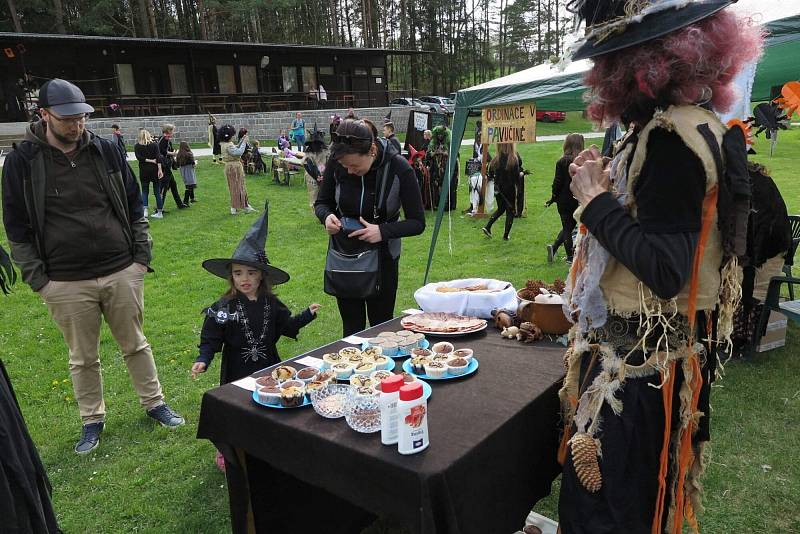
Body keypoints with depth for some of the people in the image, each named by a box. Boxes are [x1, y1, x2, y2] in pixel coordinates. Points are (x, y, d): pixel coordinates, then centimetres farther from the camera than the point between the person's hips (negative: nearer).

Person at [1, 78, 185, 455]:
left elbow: (134, 206, 8)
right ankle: (92, 421, 31)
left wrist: (142, 256, 3)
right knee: (83, 359, 13)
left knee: (135, 345, 15)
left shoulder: (105, 151, 1)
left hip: (122, 273, 1)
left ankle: (154, 403, 32)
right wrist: (38, 279, -4)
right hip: (66, 283, -1)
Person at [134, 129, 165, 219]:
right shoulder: (154, 144, 1)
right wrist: (160, 170, -12)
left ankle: (145, 210, -8)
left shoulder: (137, 146, 3)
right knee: (157, 191, 4)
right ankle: (159, 212, 6)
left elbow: (139, 157, -11)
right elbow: (158, 157, -9)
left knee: (144, 191, 9)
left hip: (144, 170, 0)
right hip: (154, 169, 0)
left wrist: (149, 160, -7)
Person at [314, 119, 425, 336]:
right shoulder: (336, 163, -14)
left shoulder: (399, 169, -19)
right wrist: (327, 217, -21)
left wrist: (383, 231, -29)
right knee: (351, 328, 10)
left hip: (382, 256, -2)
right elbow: (321, 203, 2)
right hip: (343, 254, 2)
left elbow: (417, 223, -12)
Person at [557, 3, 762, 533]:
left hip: (638, 359, -10)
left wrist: (595, 200, -19)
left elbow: (665, 269, -28)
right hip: (656, 349, 10)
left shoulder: (673, 136, -23)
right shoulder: (697, 122, 8)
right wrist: (610, 185, 9)